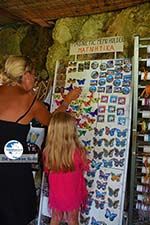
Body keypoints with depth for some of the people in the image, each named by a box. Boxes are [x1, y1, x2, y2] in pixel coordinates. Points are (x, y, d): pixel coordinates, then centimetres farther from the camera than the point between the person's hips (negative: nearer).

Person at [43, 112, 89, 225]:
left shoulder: (48, 151, -20)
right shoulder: (78, 151, -27)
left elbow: (47, 170, -5)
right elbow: (84, 168, -9)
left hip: (55, 193, 2)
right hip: (72, 193, -2)